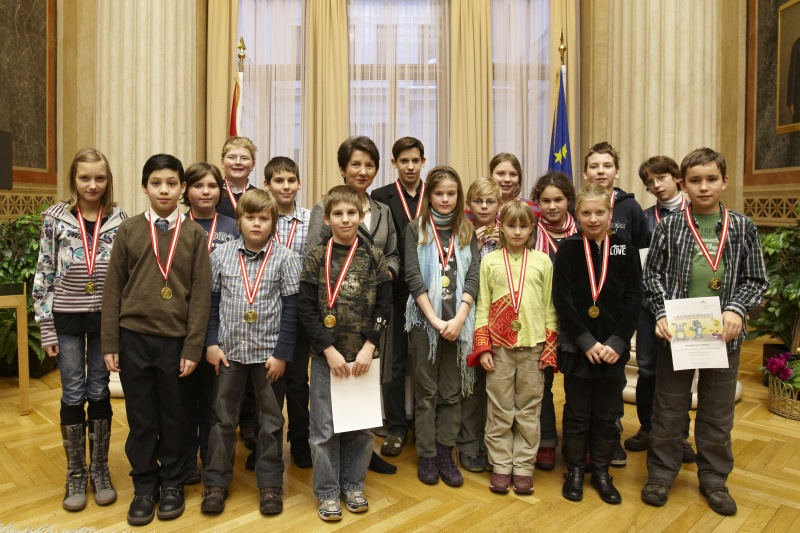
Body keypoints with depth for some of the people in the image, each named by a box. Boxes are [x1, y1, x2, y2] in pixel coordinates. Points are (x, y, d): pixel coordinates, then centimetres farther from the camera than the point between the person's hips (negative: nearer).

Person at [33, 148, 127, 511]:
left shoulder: (119, 220, -1)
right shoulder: (55, 218, -3)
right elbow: (44, 274, -1)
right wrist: (46, 327, -3)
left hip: (105, 318, 0)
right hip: (66, 318, 0)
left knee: (99, 392, 10)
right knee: (73, 394, 9)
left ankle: (100, 470, 25)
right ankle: (76, 474, 25)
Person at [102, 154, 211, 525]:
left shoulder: (194, 234, 0)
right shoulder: (128, 230, 3)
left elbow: (201, 294, -2)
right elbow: (113, 289, 4)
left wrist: (192, 348, -6)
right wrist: (110, 344, 0)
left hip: (175, 340, -1)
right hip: (134, 337, 1)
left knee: (173, 416, 11)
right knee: (140, 418, 10)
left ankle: (172, 484, 30)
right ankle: (144, 486, 29)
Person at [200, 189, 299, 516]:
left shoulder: (285, 258, -7)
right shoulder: (221, 255, 0)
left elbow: (291, 309, -7)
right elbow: (211, 301, 5)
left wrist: (281, 354, -10)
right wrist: (211, 343, -1)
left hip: (269, 352, -1)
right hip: (229, 350, 2)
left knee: (271, 419, 10)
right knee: (223, 417, 13)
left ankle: (270, 483, 26)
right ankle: (216, 482, 29)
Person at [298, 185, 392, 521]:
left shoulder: (374, 257, 3)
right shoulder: (316, 257, -1)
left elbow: (384, 305, 1)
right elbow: (307, 309, -4)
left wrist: (368, 347, -9)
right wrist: (330, 350, -11)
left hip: (364, 355, 2)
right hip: (325, 356, -1)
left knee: (363, 425, 11)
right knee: (325, 427, 7)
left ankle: (353, 486, 31)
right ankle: (327, 492, 25)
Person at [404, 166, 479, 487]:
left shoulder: (467, 231, 10)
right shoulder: (416, 230, 3)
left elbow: (473, 275, 0)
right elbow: (414, 277, -5)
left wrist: (459, 318, -12)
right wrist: (435, 319, -12)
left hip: (458, 321, 2)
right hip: (424, 319, -2)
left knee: (453, 390, 8)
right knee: (426, 390, 6)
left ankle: (446, 454, 20)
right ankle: (427, 456, 18)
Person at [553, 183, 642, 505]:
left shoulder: (625, 250, 3)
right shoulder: (568, 250, -2)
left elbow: (633, 299, -1)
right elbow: (562, 300, -7)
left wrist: (617, 342, -11)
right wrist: (587, 342, -13)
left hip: (614, 348, 2)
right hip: (577, 347, -1)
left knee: (607, 414, 13)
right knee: (577, 412, 10)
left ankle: (601, 472, 30)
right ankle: (575, 470, 27)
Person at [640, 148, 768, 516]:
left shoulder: (743, 228, 2)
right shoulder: (669, 227, -1)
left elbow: (755, 280, 4)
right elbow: (653, 273, 1)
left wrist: (736, 310, -13)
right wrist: (662, 313, -11)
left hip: (723, 333, 2)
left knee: (718, 409, 15)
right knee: (669, 405, 10)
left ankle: (714, 477, 33)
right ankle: (661, 472, 27)